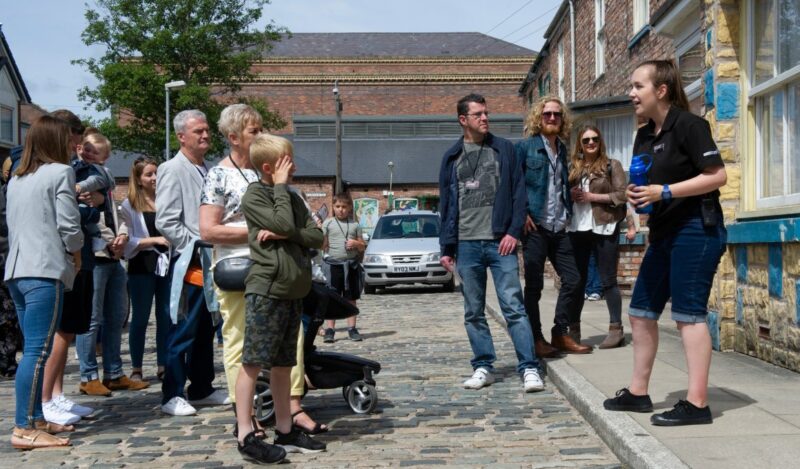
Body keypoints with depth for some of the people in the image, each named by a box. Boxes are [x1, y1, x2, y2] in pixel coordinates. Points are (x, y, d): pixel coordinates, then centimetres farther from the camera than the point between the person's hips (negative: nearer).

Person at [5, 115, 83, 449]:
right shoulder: (60, 172, -2)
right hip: (44, 271, -8)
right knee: (38, 350, -10)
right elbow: (68, 225, -9)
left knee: (33, 349, 12)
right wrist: (77, 255, 9)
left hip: (17, 271, 8)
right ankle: (23, 429, -12)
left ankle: (35, 420, 15)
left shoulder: (16, 179, 21)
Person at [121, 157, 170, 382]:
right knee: (140, 318, 4)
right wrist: (155, 240, -14)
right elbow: (127, 242, -5)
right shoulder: (129, 206, 1)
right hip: (142, 267, -2)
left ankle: (163, 366, 15)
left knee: (166, 316, 4)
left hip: (166, 264, 3)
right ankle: (136, 369, 12)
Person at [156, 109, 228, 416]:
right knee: (183, 331, -3)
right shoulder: (173, 170, -9)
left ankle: (201, 389, 24)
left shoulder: (206, 171, 16)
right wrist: (197, 248, -15)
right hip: (189, 263, -8)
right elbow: (166, 222, -16)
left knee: (205, 330, 14)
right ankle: (172, 396, 5)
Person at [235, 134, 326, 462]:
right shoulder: (253, 196, -4)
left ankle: (285, 431, 17)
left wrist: (284, 234, -10)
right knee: (252, 363, -5)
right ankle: (245, 435, -2)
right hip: (265, 291, -7)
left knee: (283, 364, 11)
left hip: (292, 293, 7)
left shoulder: (292, 198, 16)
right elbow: (285, 223, -19)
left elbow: (317, 237, 6)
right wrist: (280, 186, -8)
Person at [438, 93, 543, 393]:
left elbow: (518, 192, 3)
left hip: (500, 242, -2)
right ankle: (483, 367, 15)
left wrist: (513, 232, -8)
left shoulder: (504, 149, 6)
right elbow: (446, 203, 11)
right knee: (473, 311, 7)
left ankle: (529, 368, -4)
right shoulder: (452, 156, 10)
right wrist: (446, 247, 6)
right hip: (466, 245, 3)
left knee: (513, 307, -6)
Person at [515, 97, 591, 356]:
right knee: (534, 285, -1)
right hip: (535, 227, -6)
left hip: (559, 228, 6)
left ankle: (561, 334, 15)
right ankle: (536, 339, 8)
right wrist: (523, 214, -14)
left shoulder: (562, 150, 16)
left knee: (573, 280, 4)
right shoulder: (524, 147, -1)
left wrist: (568, 213, 11)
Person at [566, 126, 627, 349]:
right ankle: (574, 329, 15)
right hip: (577, 229, 4)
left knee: (608, 280, 1)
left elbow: (621, 196, -6)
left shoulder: (612, 165, 2)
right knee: (577, 281, 7)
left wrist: (592, 197, -11)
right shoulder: (572, 167, 12)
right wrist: (570, 195, -3)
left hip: (604, 228, -4)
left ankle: (616, 328, 8)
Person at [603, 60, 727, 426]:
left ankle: (697, 403, -2)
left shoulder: (688, 125, -10)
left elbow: (717, 175, -16)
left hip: (696, 230, -9)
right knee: (641, 311, 11)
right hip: (664, 232, 9)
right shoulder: (644, 137, 14)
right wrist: (637, 196, -1)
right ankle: (638, 392, 21)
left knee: (688, 314, -8)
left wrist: (664, 192, -20)